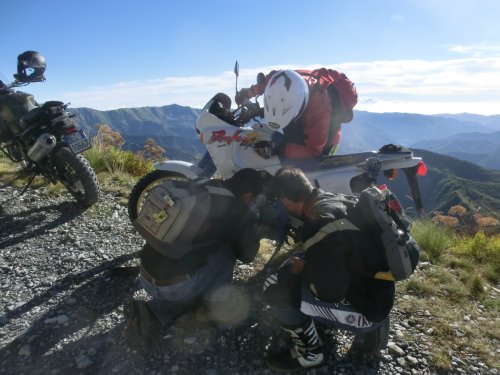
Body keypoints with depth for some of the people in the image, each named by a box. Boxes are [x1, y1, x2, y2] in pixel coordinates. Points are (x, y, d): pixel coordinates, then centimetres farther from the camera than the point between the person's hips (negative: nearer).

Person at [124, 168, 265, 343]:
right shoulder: (242, 212, -8)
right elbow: (247, 255, 7)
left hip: (145, 278, 6)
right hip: (176, 285, -6)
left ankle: (151, 314, 12)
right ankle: (214, 301, 6)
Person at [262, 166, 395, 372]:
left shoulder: (321, 226, -29)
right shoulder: (335, 199, -1)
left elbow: (330, 292, -25)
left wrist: (302, 269, -10)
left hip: (367, 307, -9)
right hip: (378, 291, 9)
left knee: (275, 286, -18)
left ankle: (309, 353, 8)